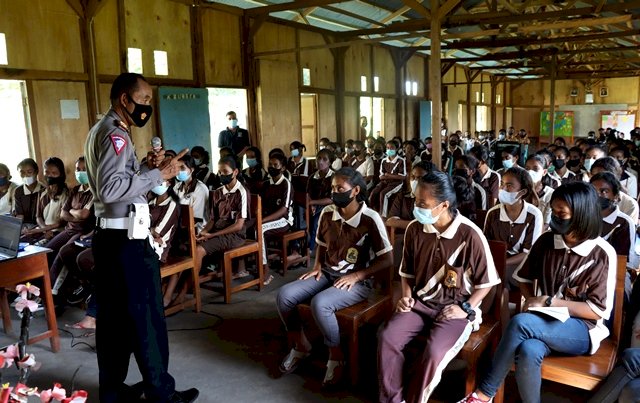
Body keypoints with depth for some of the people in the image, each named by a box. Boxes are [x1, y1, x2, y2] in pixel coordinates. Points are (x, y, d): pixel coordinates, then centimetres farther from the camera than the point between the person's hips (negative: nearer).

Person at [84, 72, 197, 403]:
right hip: (126, 239, -10)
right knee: (146, 315, -1)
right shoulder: (115, 134, -15)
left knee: (112, 314, 14)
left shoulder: (100, 131, 17)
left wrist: (146, 167, 7)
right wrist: (158, 174, -23)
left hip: (108, 236, 10)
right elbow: (111, 188, -27)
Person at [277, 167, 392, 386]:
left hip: (357, 281, -6)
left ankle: (336, 356, -8)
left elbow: (387, 259, -12)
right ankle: (301, 345, 10)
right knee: (284, 295, -14)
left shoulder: (370, 219, -15)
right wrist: (318, 267, 1)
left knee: (319, 303, -33)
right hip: (327, 274, 6)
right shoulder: (327, 213, 1)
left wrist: (356, 275, -18)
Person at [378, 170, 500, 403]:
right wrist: (406, 296, -2)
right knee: (387, 338, -19)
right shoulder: (414, 229, -3)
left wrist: (466, 308, -13)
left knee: (435, 353, -28)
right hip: (421, 302, 4)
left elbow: (486, 281, -5)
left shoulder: (470, 235, -16)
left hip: (456, 308, -4)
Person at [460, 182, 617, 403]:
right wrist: (532, 300, -5)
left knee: (520, 322, -33)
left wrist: (550, 301, -16)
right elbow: (523, 277, 14)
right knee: (528, 352, -35)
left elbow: (599, 309, -10)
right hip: (545, 321, 3)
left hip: (582, 331, -3)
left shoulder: (602, 254, -10)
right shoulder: (546, 241, 1)